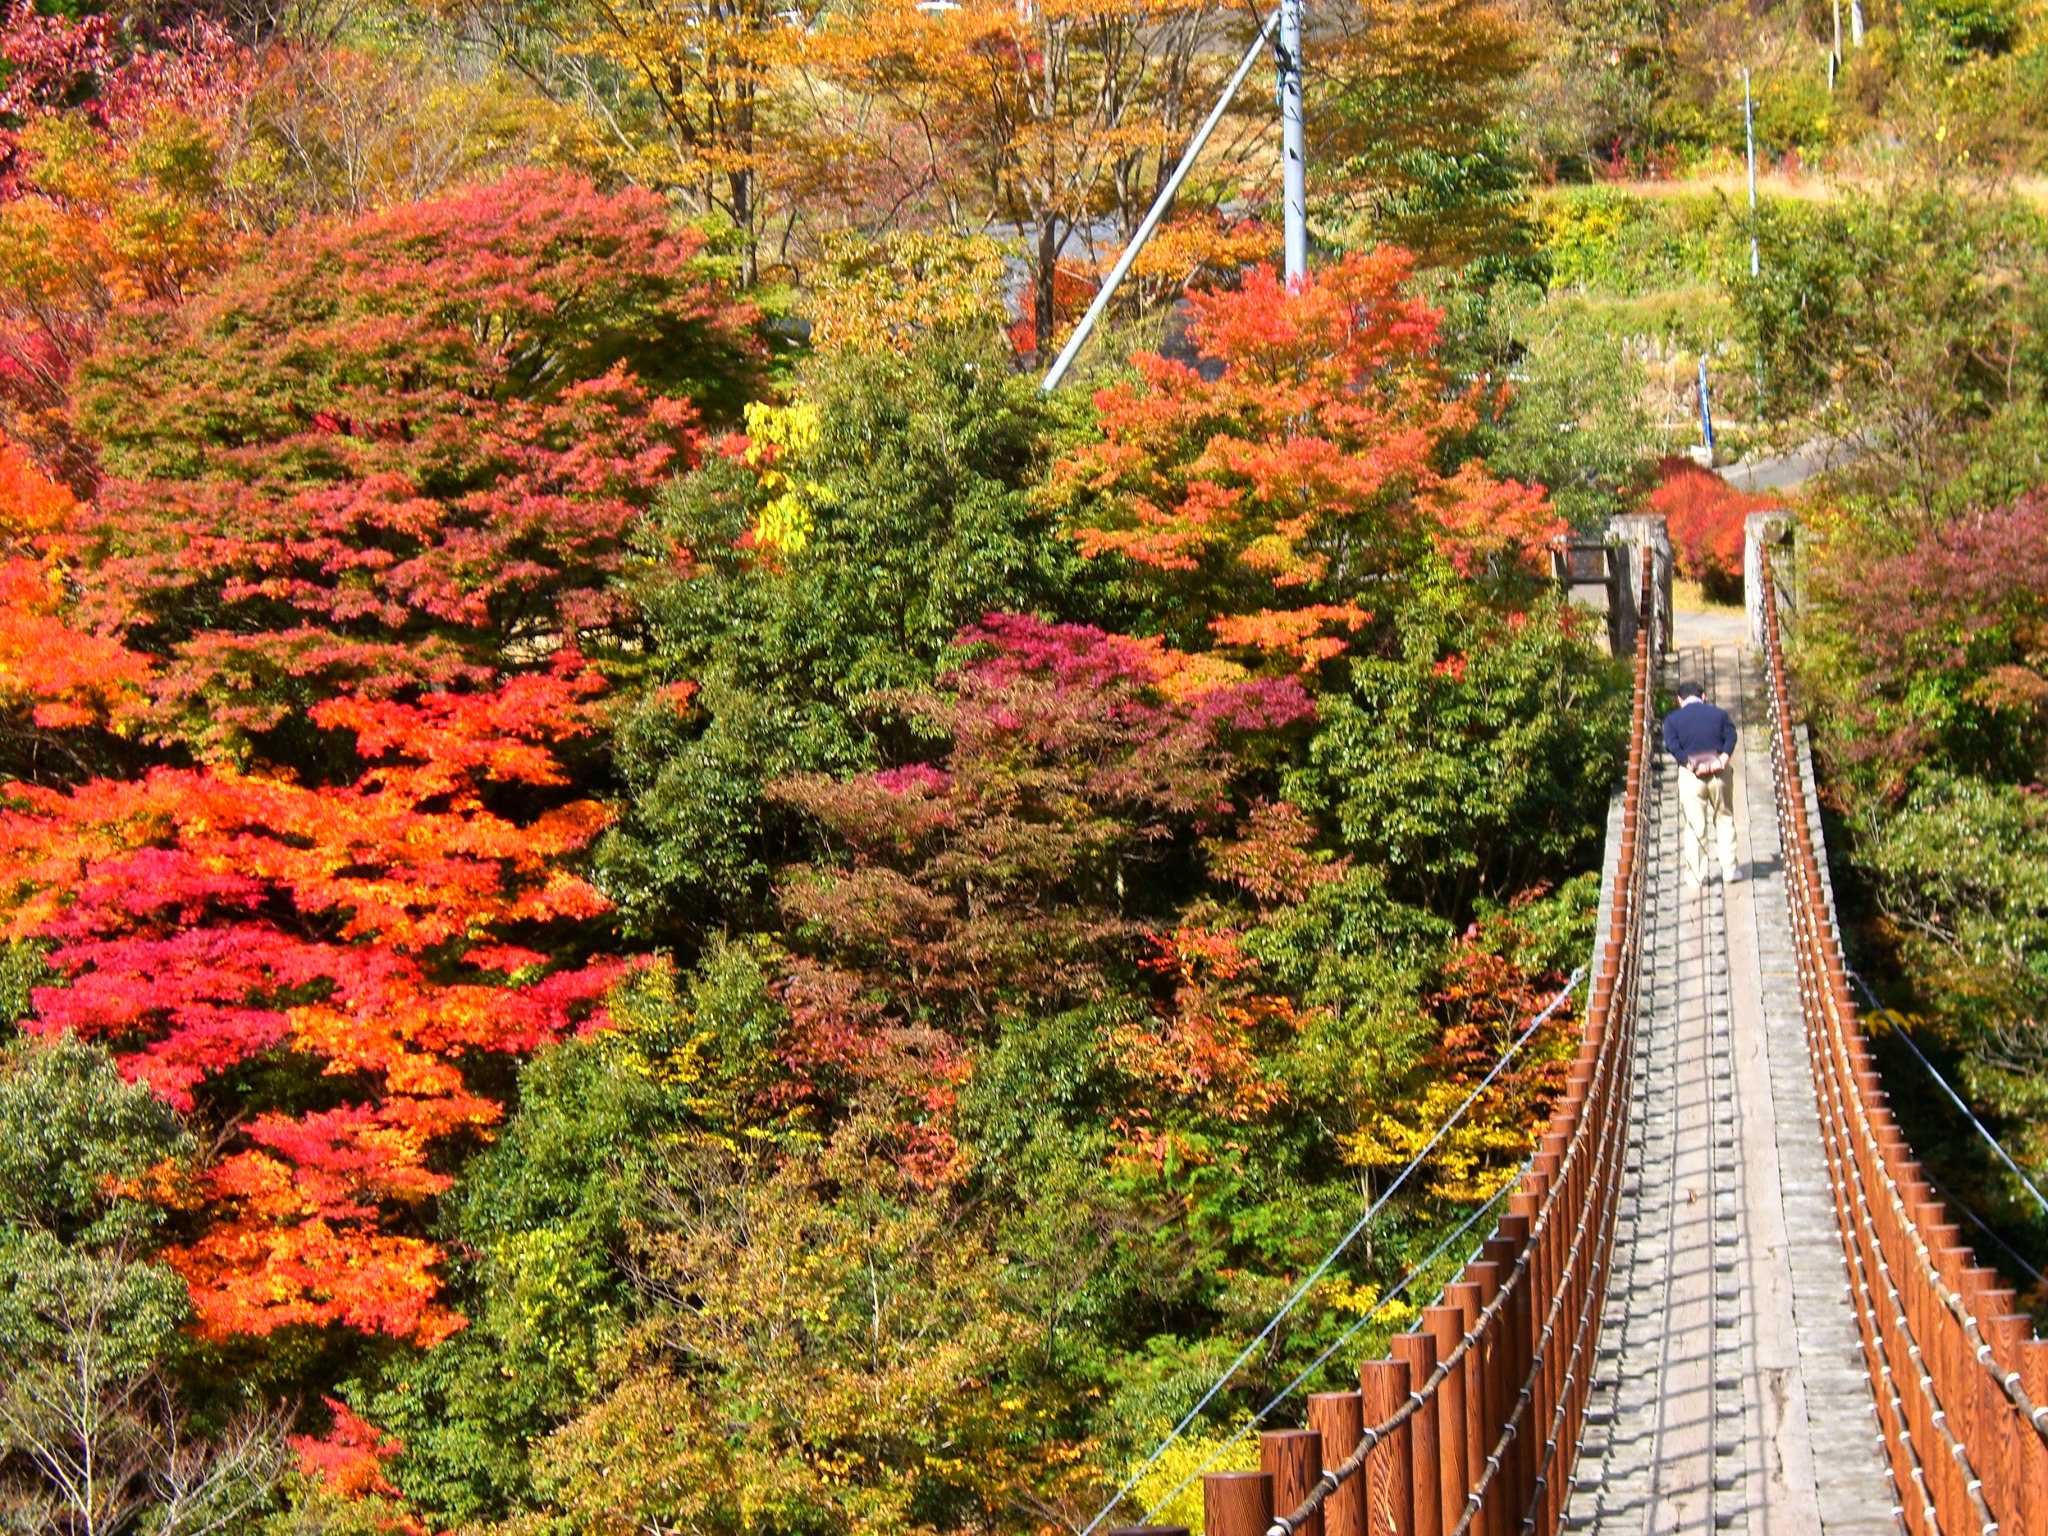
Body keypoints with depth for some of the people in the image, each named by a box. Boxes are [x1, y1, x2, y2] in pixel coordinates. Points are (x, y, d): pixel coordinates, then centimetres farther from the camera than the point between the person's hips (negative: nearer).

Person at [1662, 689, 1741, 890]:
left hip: (1690, 775, -1)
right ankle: (1730, 871, 13)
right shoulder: (1719, 714, 10)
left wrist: (1691, 765, -17)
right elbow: (1731, 736, -7)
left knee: (1695, 826, 3)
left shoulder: (1672, 719, 6)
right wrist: (1723, 759, -17)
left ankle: (1696, 876, 4)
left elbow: (1673, 745, -10)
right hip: (1719, 774, 1)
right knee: (1724, 820, 14)